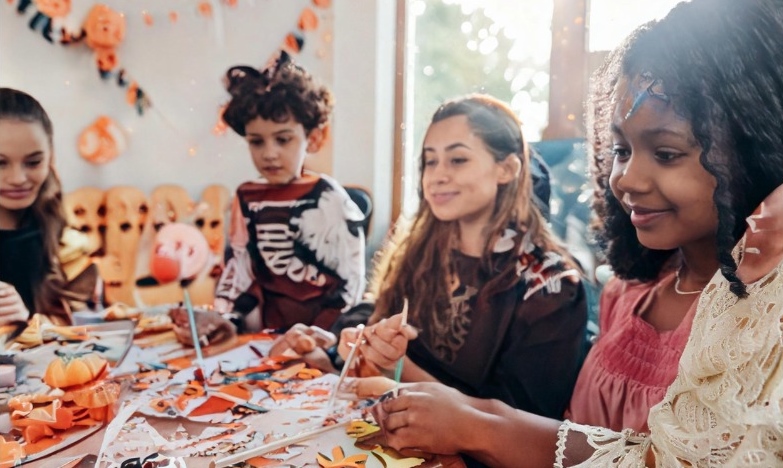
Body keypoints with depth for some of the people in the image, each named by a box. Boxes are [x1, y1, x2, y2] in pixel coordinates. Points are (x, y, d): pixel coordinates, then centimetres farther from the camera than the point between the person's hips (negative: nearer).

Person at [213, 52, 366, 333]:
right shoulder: (247, 198, 5)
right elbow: (238, 265, 12)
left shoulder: (328, 199, -9)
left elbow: (350, 279, -9)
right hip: (263, 328, 5)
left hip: (316, 328, -4)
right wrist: (221, 315, -1)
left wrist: (314, 335, -15)